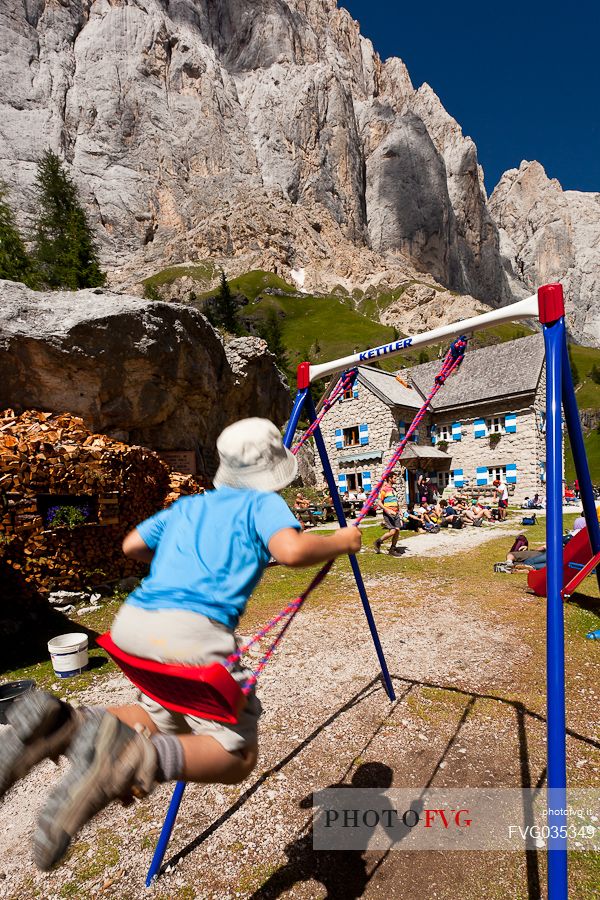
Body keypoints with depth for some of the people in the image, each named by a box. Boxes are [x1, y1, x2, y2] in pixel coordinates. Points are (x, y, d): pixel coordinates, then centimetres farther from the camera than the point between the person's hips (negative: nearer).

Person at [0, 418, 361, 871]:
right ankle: (136, 757, -21)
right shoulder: (264, 503, 6)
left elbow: (131, 546, 30)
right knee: (237, 756, 7)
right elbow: (292, 551, -14)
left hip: (132, 621, 7)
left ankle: (64, 724, 2)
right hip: (192, 630, -7)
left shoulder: (189, 504, 23)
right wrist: (341, 542, 5)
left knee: (163, 718, 27)